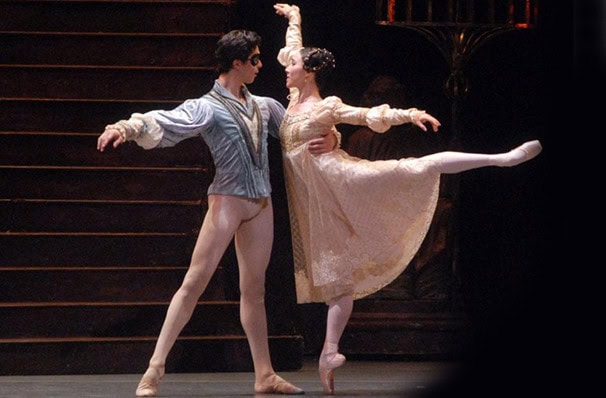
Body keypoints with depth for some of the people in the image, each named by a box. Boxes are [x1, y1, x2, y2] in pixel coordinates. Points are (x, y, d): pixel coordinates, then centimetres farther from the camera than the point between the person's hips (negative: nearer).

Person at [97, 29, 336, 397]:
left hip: (261, 204, 6)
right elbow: (164, 124, -21)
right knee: (195, 282, -11)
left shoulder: (265, 107, 15)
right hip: (227, 200, -6)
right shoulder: (208, 108, -6)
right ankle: (156, 367, -13)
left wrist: (329, 139, 3)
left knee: (255, 289, 11)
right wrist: (129, 126, -40)